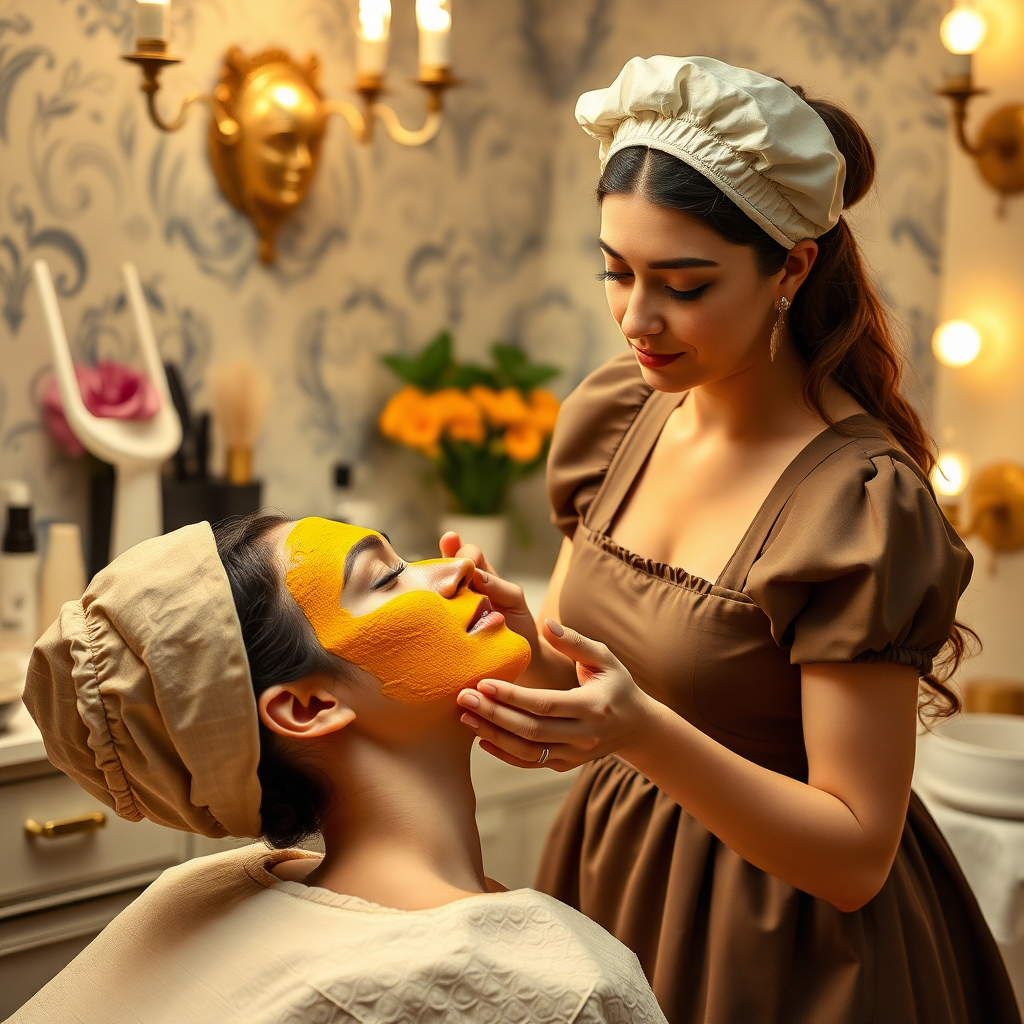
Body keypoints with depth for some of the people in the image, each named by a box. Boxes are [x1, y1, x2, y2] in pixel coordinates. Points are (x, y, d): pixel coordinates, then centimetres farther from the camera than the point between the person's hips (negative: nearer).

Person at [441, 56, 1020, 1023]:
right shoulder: (618, 412, -5)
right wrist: (523, 639, -18)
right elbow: (584, 673, 4)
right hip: (609, 874, 6)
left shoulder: (860, 500, -25)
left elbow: (854, 854, -23)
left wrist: (642, 731, -35)